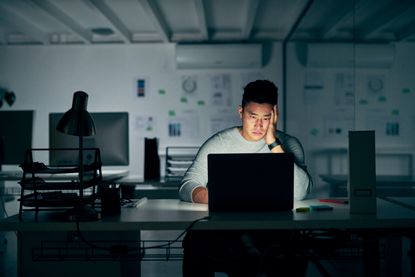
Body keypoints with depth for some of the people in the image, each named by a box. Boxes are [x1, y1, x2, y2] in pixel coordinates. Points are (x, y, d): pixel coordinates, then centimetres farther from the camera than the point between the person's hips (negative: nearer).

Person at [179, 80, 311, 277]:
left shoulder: (288, 144, 7)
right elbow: (187, 186, 1)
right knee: (196, 242, -32)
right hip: (221, 229, 1)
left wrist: (272, 142, -10)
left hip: (271, 232, 0)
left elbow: (300, 193, -9)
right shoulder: (217, 143, 7)